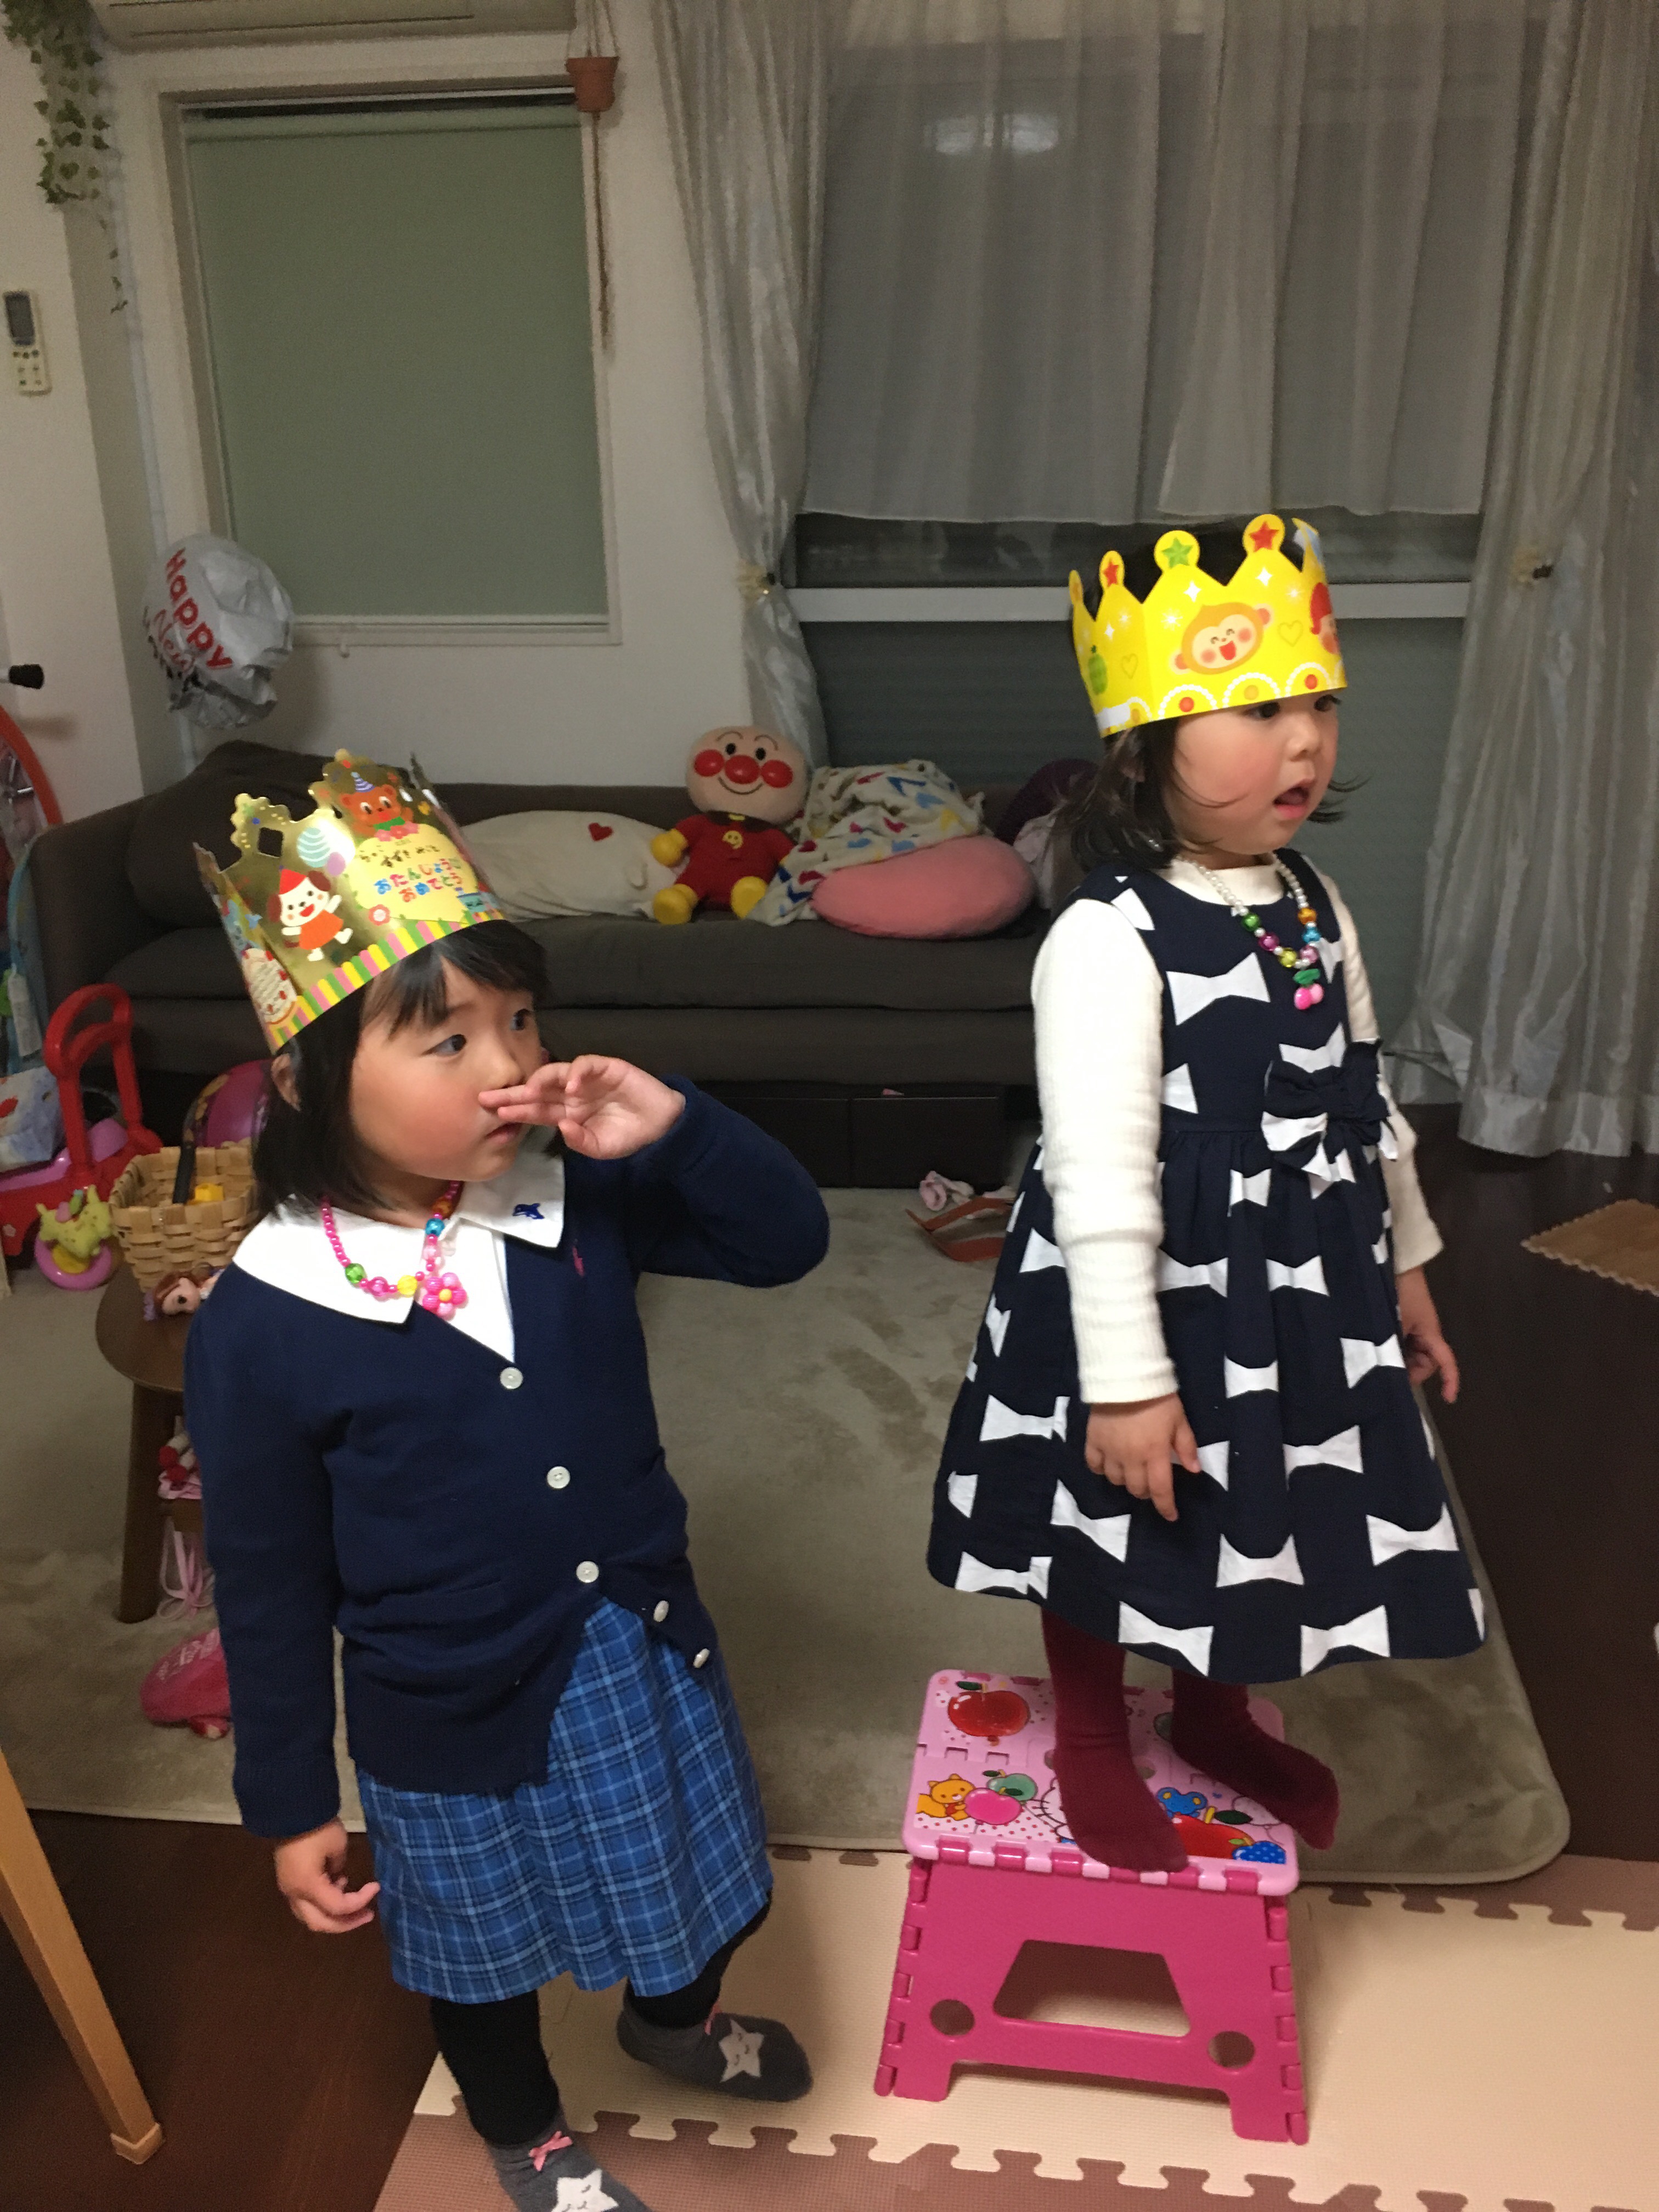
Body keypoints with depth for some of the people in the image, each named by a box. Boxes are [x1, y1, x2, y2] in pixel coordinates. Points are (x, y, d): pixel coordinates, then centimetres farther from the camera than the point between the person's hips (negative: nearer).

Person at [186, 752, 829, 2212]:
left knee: (703, 1888, 29)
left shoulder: (582, 1201, -15)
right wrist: (291, 1804, -4)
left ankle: (675, 2018, 65)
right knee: (486, 1961, 25)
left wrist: (673, 1129, -26)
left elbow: (788, 1241, -9)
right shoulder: (263, 1323, -24)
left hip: (646, 1652, 4)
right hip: (457, 1719, -3)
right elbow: (270, 1586, -13)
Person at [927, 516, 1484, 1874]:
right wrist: (1127, 1381, -25)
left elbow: (1366, 1102, 11)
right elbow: (1099, 1177, -26)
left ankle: (1219, 1720, 51)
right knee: (1118, 1531, 14)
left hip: (1301, 1286, 8)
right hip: (1154, 1295, -7)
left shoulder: (1314, 907, 1)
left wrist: (1404, 1265, 16)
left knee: (1264, 1518, 24)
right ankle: (1094, 1749, 40)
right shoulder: (1108, 941, -24)